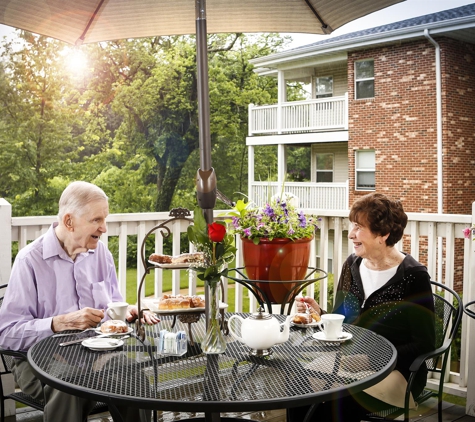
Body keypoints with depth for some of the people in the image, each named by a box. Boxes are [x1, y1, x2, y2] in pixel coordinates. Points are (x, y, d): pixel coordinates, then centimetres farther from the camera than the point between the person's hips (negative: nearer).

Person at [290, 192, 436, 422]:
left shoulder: (413, 276, -12)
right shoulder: (352, 265, 5)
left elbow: (424, 345, -10)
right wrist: (319, 313, -7)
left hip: (394, 369, -5)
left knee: (337, 398, -30)